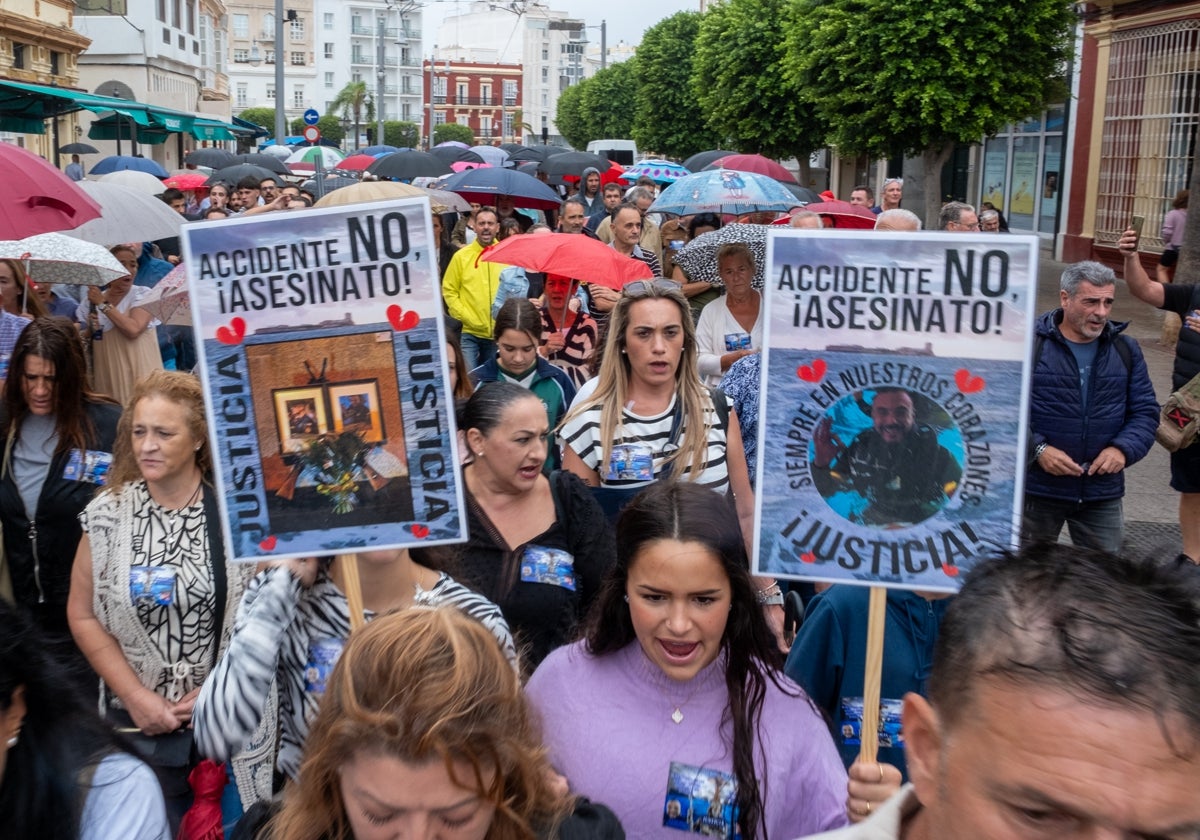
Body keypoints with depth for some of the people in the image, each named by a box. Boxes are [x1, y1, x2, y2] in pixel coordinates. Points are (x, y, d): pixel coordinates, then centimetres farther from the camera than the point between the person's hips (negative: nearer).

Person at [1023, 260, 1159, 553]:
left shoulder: (1126, 350, 6)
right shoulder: (1030, 345, -10)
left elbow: (1145, 411, 7)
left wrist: (1124, 449, -11)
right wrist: (1037, 449, -22)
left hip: (1103, 494, 3)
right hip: (1037, 488, -3)